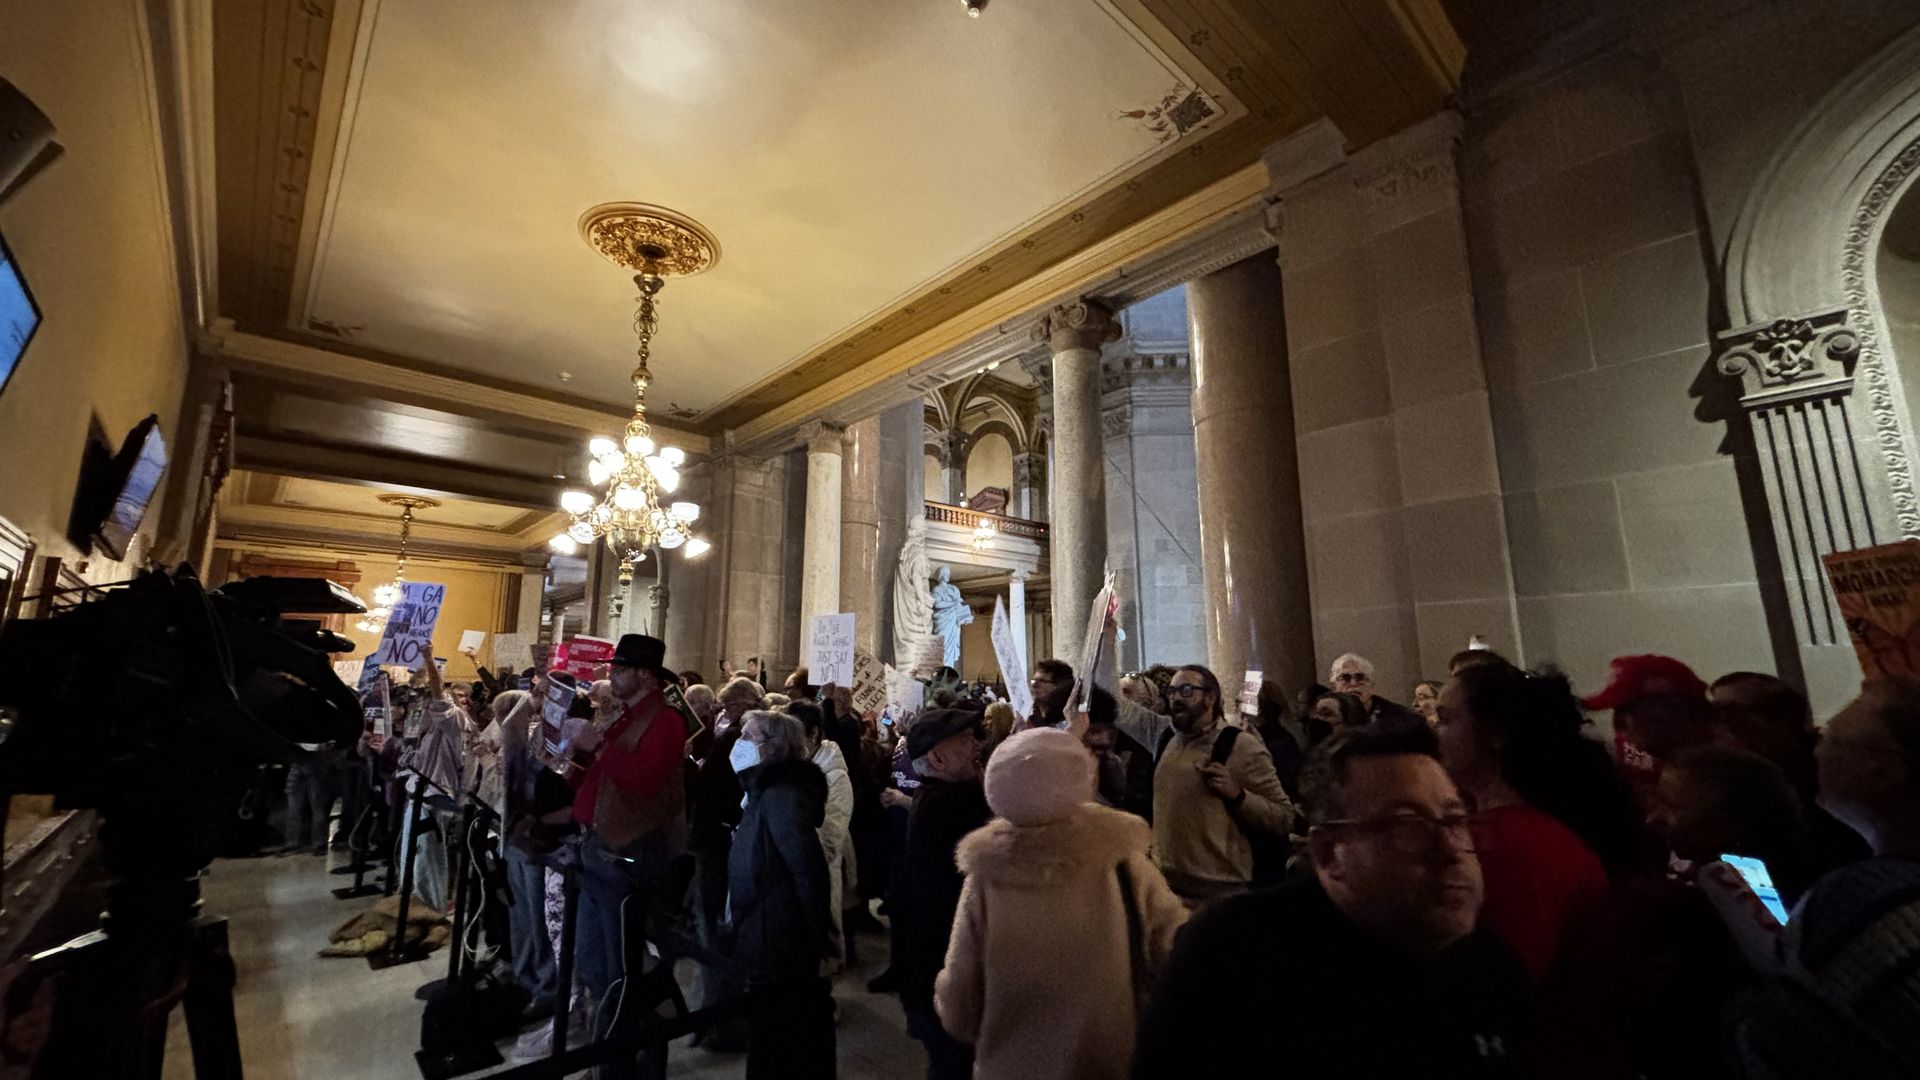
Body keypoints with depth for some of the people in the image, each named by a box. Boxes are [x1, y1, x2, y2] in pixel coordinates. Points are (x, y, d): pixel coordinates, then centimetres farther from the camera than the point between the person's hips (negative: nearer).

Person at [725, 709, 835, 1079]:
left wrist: (815, 936, -19)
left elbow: (809, 870, -25)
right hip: (774, 938, 9)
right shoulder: (767, 790, 10)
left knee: (778, 1043, 7)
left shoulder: (781, 795, -22)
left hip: (781, 942, -9)